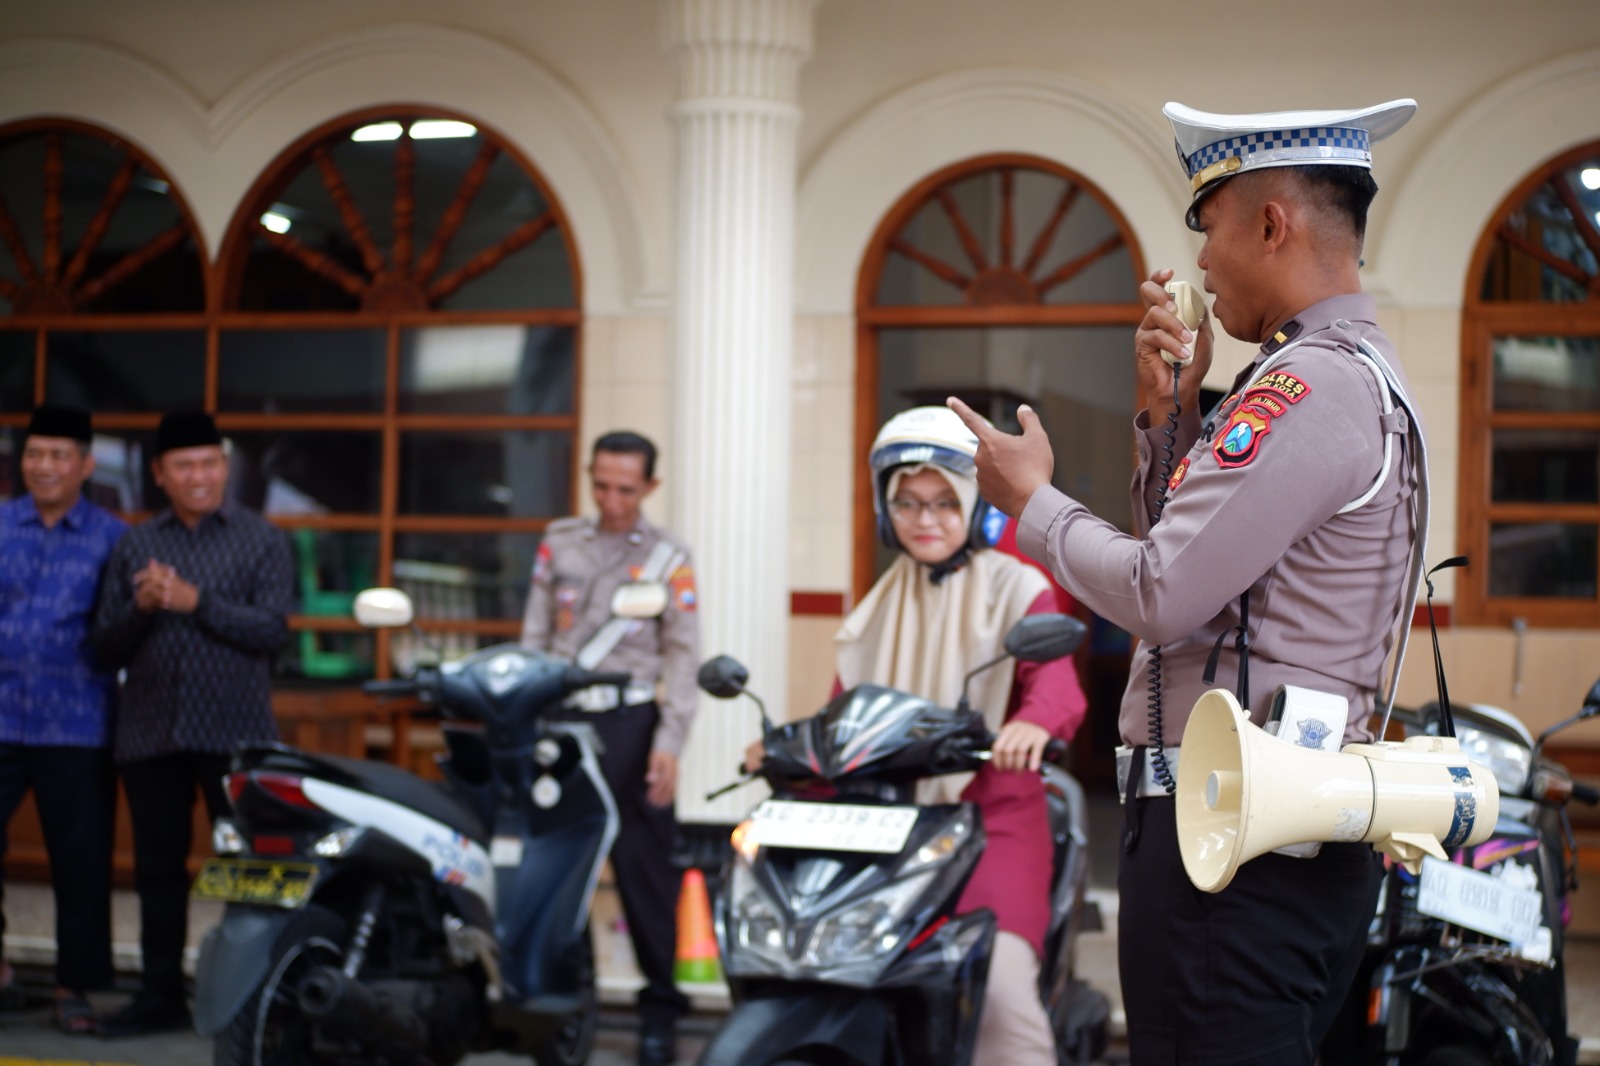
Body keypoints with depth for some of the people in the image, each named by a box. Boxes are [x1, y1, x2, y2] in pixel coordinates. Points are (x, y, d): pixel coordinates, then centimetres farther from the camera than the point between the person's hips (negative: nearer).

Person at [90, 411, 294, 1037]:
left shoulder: (262, 541, 3)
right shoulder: (134, 546, 11)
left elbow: (272, 630, -9)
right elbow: (107, 648, 8)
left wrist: (196, 601, -19)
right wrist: (141, 609, -11)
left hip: (235, 733, -3)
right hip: (150, 733, 3)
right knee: (157, 869, 8)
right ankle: (160, 996, 16)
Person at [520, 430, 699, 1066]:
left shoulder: (668, 559, 3)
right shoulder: (560, 544, 12)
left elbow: (682, 657, -1)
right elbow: (535, 638, 13)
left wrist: (669, 743, -11)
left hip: (631, 723, -3)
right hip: (563, 720, 3)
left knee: (644, 868, -2)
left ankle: (660, 1008, 6)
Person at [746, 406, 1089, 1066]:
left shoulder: (1018, 589, 2)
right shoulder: (880, 607, 19)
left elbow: (1058, 682, -16)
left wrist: (1033, 722, -39)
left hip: (993, 817, -5)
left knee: (1001, 986, -26)